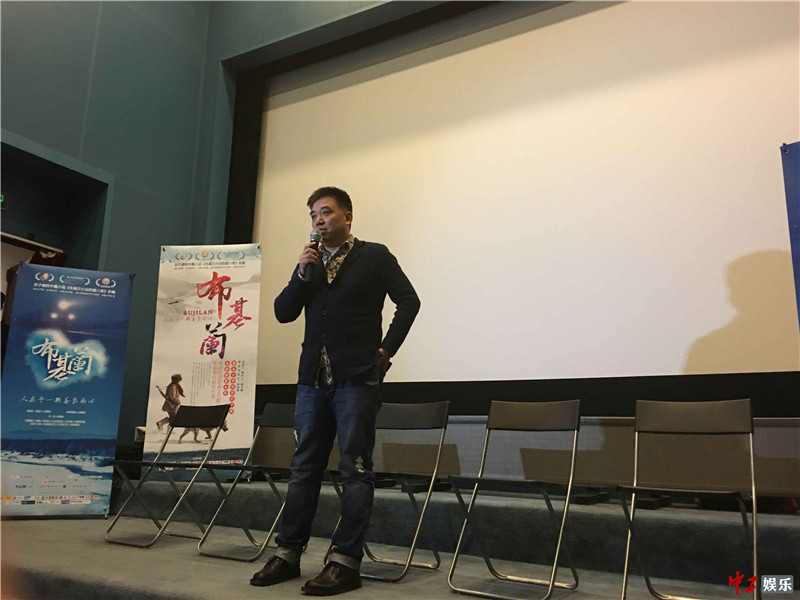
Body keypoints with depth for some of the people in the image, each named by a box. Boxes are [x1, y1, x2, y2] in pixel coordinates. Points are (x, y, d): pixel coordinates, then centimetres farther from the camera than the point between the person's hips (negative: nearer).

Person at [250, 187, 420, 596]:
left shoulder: (374, 256, 3)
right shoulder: (310, 261, 16)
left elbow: (408, 301, -2)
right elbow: (283, 313, 10)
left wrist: (385, 350, -6)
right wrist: (302, 274, -4)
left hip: (356, 379, -5)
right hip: (313, 379, 5)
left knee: (355, 469, -1)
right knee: (303, 468, 10)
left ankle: (346, 562, 5)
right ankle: (288, 554, 19)